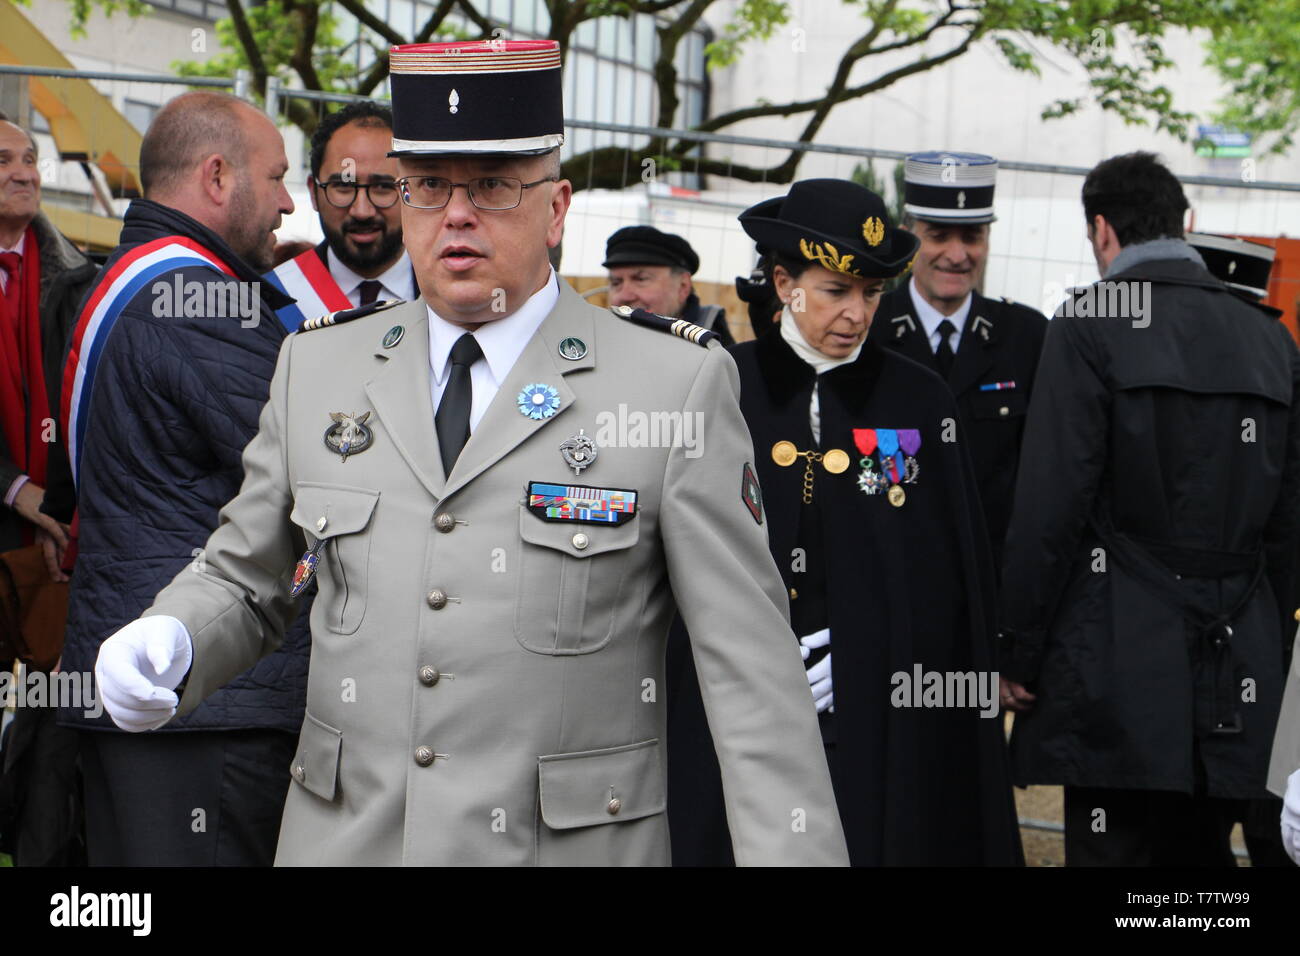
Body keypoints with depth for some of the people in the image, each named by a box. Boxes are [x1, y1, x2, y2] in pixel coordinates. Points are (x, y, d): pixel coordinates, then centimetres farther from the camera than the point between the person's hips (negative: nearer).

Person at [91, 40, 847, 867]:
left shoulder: (678, 385, -5)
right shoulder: (316, 369, 6)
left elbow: (749, 660, -7)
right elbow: (244, 582, 15)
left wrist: (796, 851, -15)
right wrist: (166, 644, -6)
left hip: (574, 842, -3)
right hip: (341, 837, 3)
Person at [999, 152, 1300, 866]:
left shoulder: (1091, 324, -7)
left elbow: (1051, 506, -12)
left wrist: (1018, 651, -5)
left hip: (1120, 666, -6)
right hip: (1237, 678, 6)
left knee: (1112, 846, -2)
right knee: (1198, 851, 14)